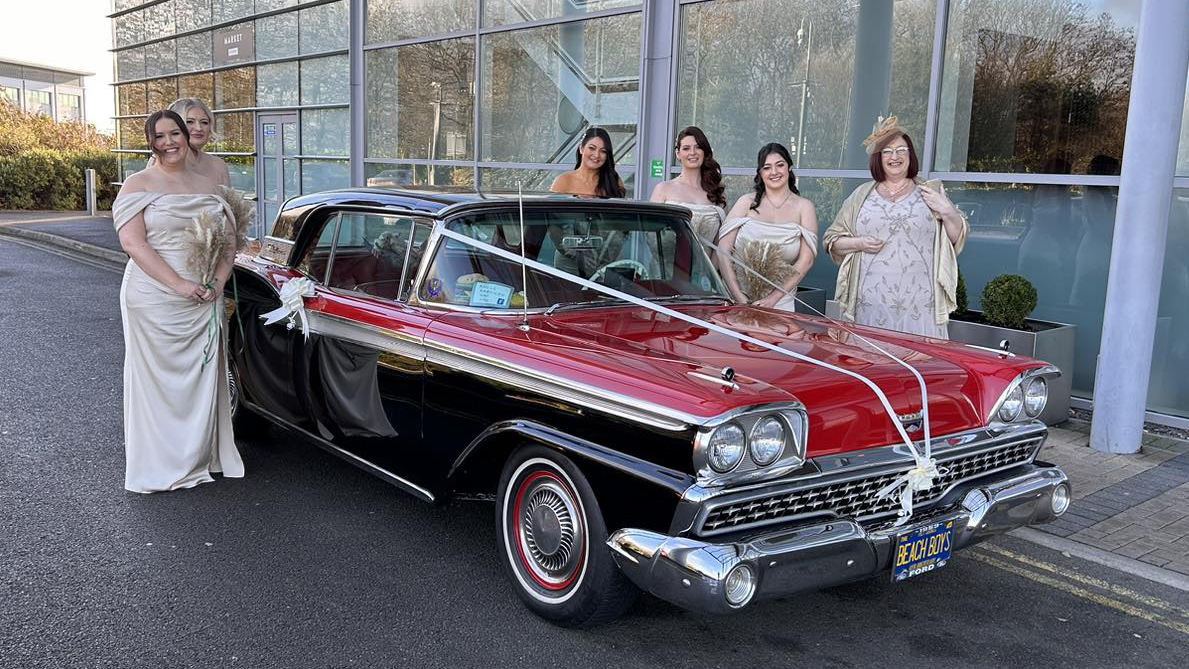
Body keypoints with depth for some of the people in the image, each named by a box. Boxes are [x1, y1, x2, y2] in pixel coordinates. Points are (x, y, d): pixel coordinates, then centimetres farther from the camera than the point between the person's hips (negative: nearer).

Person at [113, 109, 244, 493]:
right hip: (155, 299, -4)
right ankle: (158, 465, 13)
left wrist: (218, 283, -5)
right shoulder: (140, 184, -2)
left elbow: (229, 240, 12)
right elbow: (132, 242, -12)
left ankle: (198, 457, 22)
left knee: (202, 378, 9)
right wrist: (179, 284, -19)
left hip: (204, 300, 4)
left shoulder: (207, 185, 11)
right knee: (158, 378, 2)